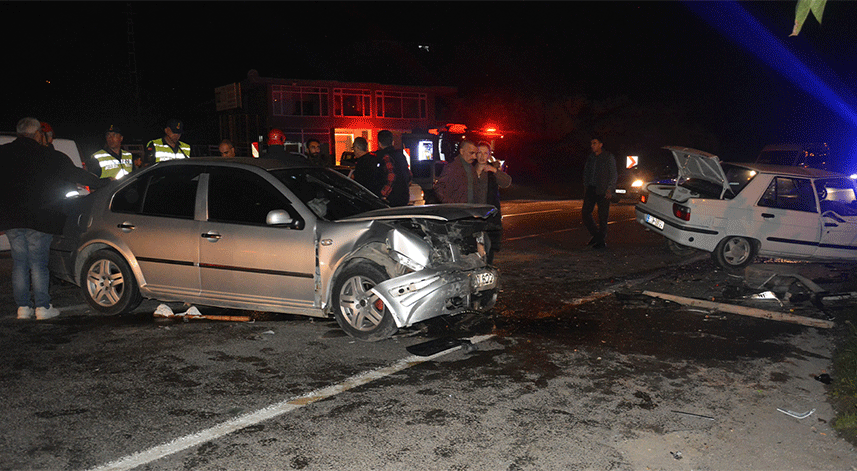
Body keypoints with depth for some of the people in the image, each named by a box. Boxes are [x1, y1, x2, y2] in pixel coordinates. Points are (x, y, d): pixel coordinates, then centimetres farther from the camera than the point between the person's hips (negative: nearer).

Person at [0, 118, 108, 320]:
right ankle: (43, 307, 5)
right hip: (38, 219, -3)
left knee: (19, 263, 10)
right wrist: (103, 183, 14)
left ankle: (23, 307, 12)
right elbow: (78, 175, 2)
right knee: (38, 263, 3)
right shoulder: (50, 157, -4)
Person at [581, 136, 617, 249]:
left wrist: (610, 189, -12)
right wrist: (585, 187, 12)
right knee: (585, 213, 1)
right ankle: (595, 235, 19)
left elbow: (613, 175, -2)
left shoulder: (609, 157, 0)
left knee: (603, 216, -2)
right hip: (590, 189, 5)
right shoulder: (590, 158, 16)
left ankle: (601, 241, 7)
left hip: (602, 191, -5)